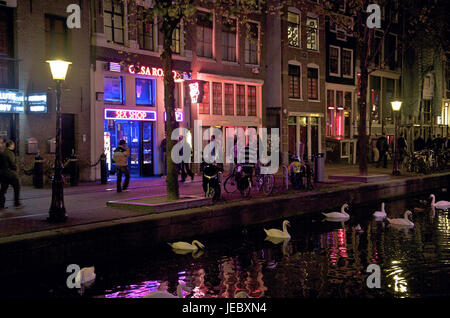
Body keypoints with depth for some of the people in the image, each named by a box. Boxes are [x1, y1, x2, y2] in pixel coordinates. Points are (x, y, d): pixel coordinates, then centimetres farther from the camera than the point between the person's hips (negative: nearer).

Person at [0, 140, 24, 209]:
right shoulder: (10, 153, -14)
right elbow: (12, 164, -17)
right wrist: (15, 168, 1)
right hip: (10, 174, -7)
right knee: (17, 188, 5)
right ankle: (17, 204, 7)